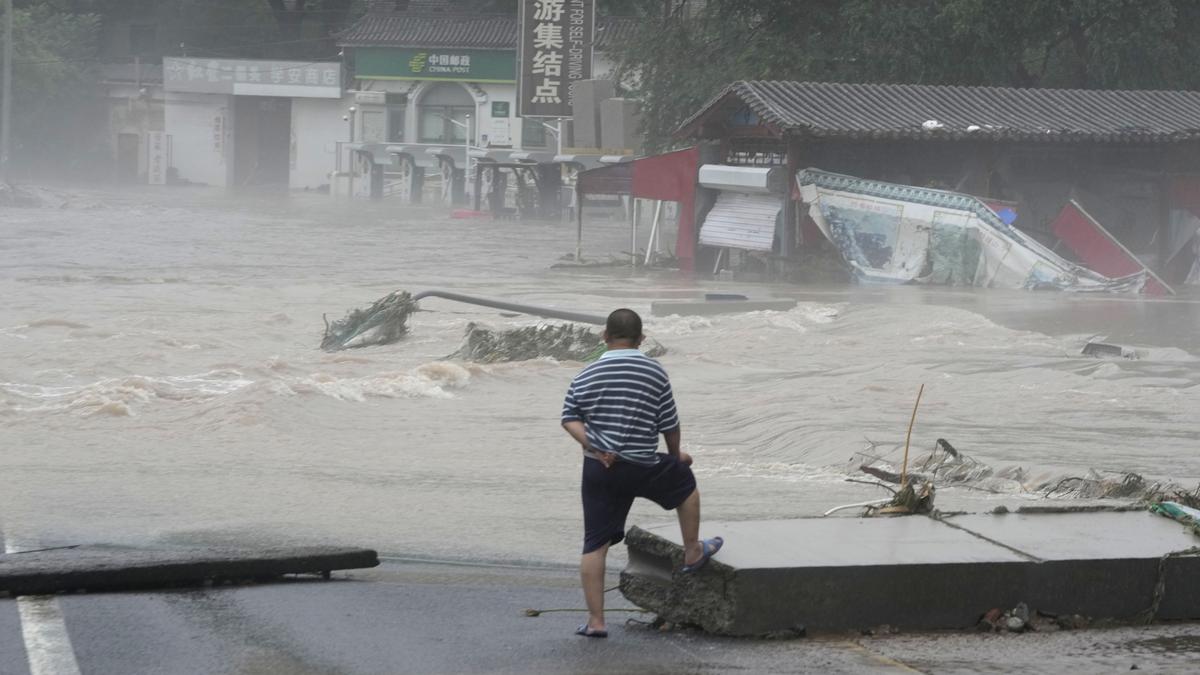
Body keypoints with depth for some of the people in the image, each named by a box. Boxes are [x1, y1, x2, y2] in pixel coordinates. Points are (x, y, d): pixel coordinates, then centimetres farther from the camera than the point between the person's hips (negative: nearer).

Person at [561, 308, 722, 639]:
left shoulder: (585, 377, 3)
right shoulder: (654, 372, -5)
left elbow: (570, 419, -1)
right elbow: (669, 424, 0)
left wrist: (593, 447, -4)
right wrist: (676, 454, 17)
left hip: (598, 471, 2)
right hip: (643, 469, -2)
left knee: (594, 544, 5)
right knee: (685, 480, 28)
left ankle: (595, 620, 3)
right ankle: (693, 553, 39)